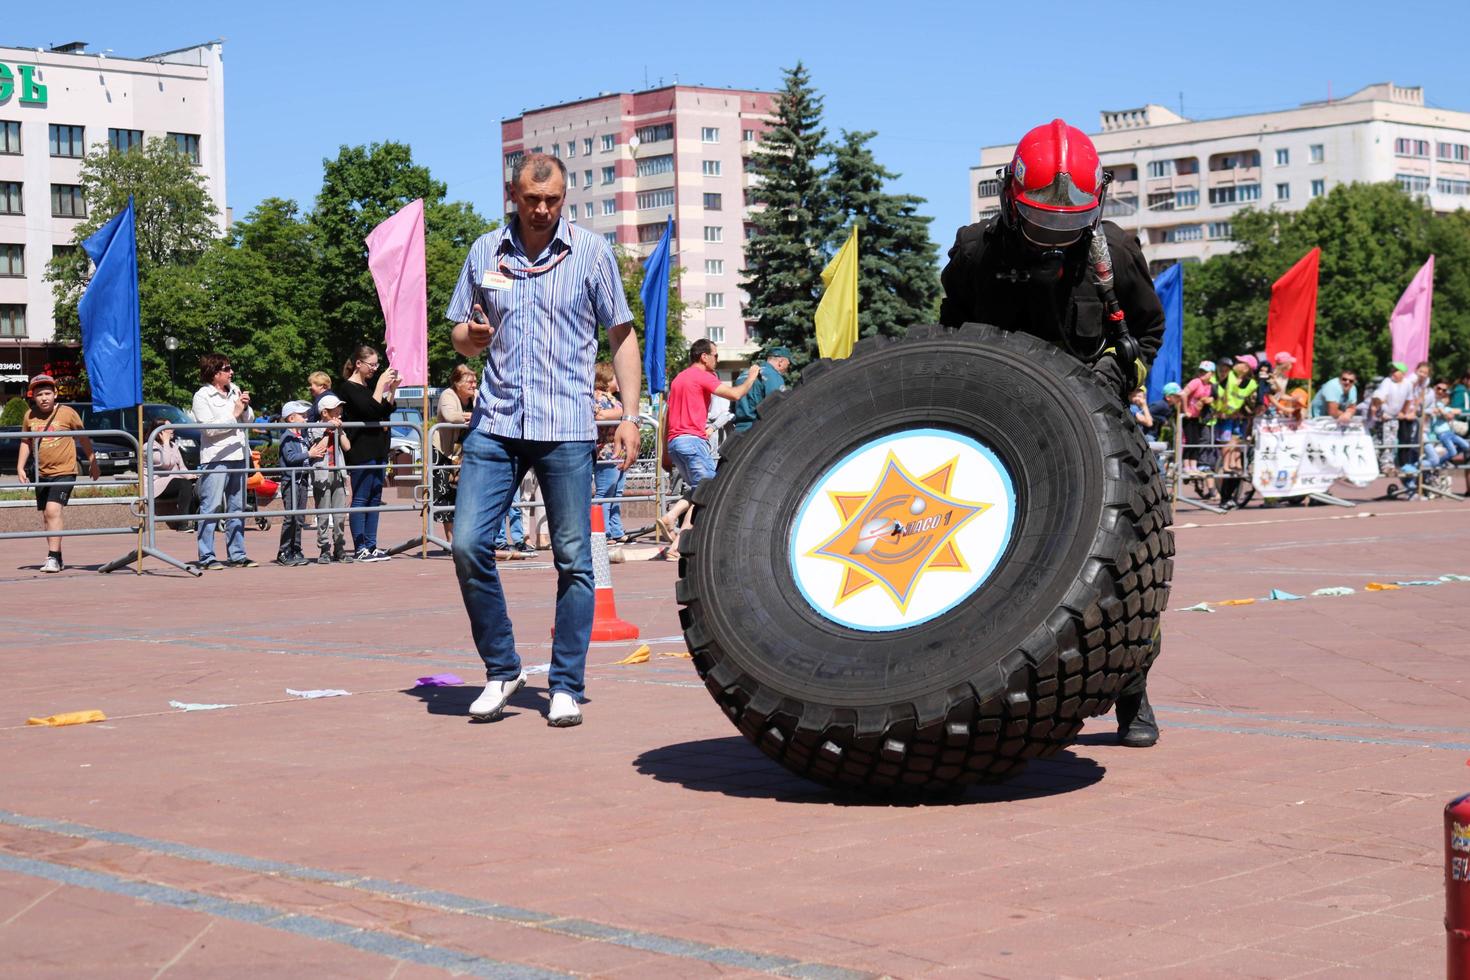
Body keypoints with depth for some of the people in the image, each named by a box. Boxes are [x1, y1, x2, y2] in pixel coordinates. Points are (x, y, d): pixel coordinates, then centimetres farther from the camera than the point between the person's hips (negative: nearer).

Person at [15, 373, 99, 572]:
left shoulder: (67, 413, -9)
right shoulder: (29, 416, 2)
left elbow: (83, 438, 3)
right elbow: (25, 442, 14)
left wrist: (93, 463, 8)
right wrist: (20, 467, 4)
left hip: (64, 472, -5)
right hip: (41, 474, 6)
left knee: (53, 510, -20)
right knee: (46, 516, 13)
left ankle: (53, 557, -19)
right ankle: (56, 557, 25)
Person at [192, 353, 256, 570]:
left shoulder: (235, 390, 14)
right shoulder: (202, 396, -5)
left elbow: (250, 420, 18)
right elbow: (209, 428, -15)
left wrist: (246, 408, -2)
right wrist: (235, 415, -11)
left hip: (238, 457, 7)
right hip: (215, 459, -7)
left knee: (237, 508, 10)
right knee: (211, 509, -8)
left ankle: (237, 555, 16)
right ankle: (207, 557, -7)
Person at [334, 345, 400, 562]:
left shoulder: (370, 385, 17)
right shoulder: (348, 387, -8)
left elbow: (386, 410, 18)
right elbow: (370, 410, -20)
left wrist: (392, 389, 5)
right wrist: (381, 385, -16)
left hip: (378, 449, 9)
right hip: (361, 452, -9)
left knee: (375, 499, 8)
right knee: (360, 499, -7)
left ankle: (371, 546, 12)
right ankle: (360, 549, -6)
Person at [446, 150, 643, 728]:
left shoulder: (591, 252, 3)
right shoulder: (484, 252, 10)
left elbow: (622, 335, 6)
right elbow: (461, 337, 17)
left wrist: (630, 416, -2)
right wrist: (472, 337, -8)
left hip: (566, 428, -2)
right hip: (494, 424, 2)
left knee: (573, 559, -1)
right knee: (468, 544, -7)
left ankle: (566, 687, 9)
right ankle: (501, 671, 9)